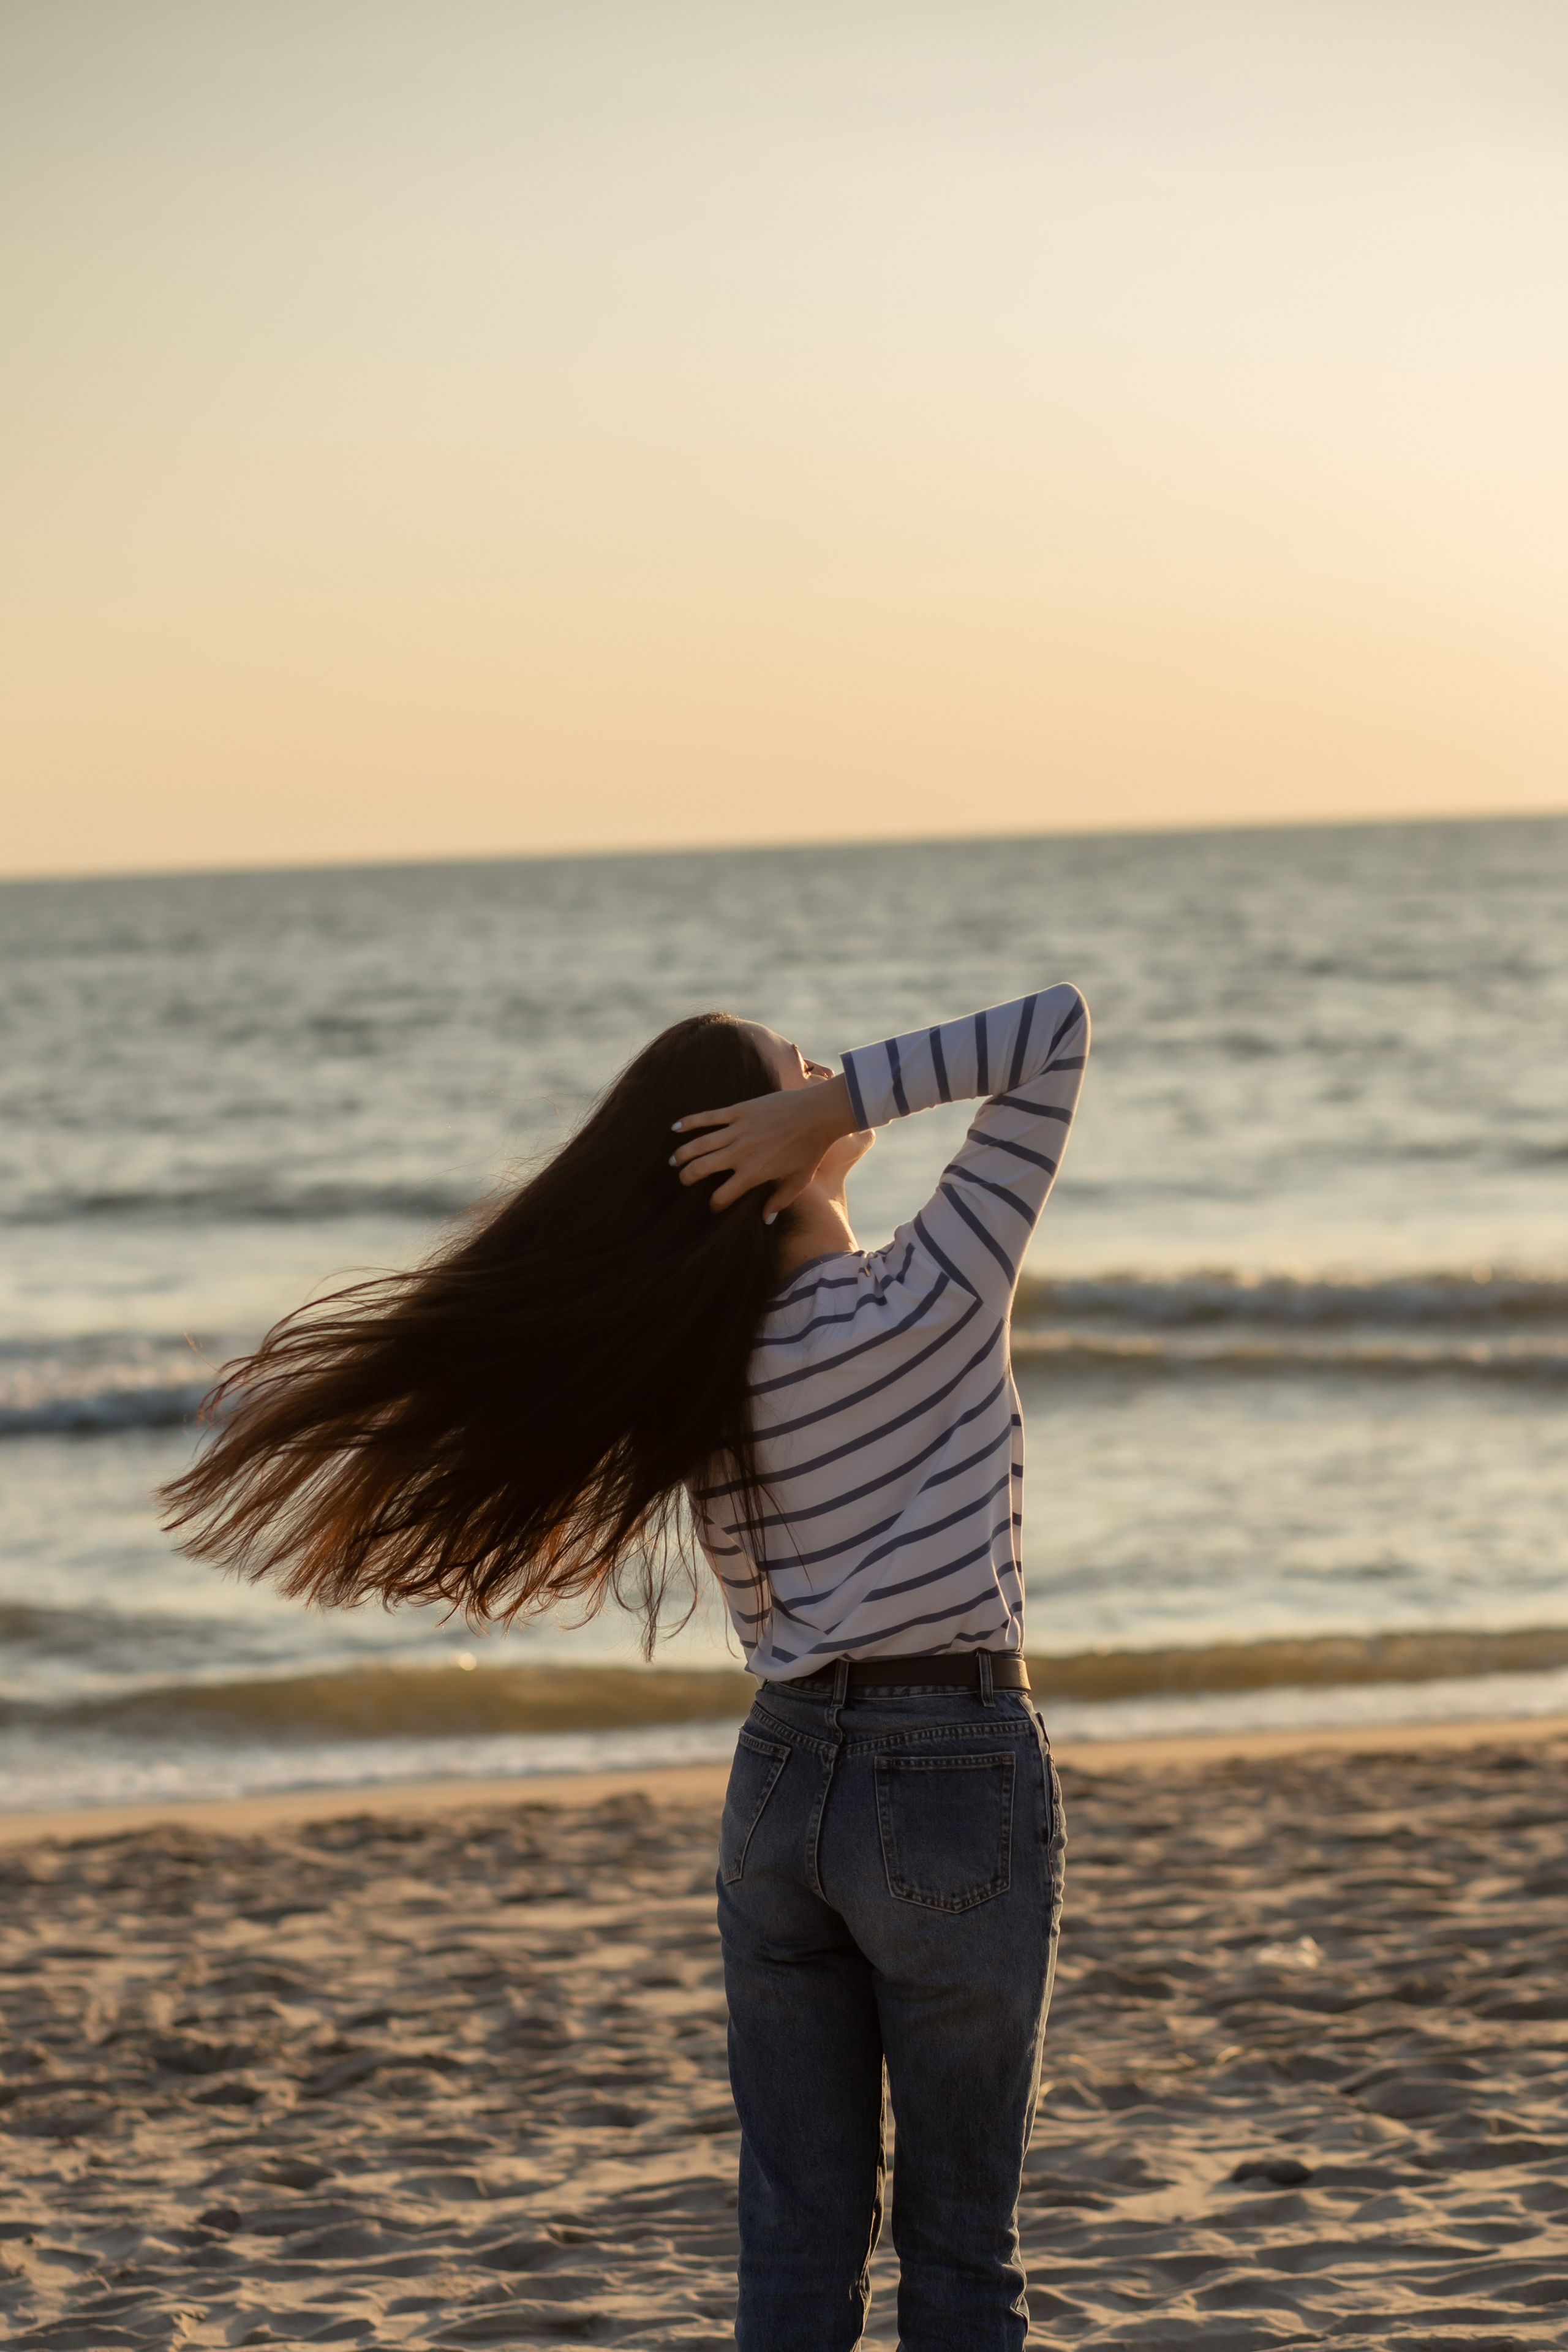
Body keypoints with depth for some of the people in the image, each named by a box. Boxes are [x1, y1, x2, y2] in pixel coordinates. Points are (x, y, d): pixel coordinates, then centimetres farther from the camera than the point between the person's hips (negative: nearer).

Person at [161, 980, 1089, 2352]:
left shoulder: (690, 1366, 0)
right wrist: (844, 1098, -18)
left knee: (797, 2241, 10)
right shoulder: (933, 1296, -14)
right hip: (954, 1781, -5)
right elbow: (1056, 1029, -15)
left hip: (783, 1776, 5)